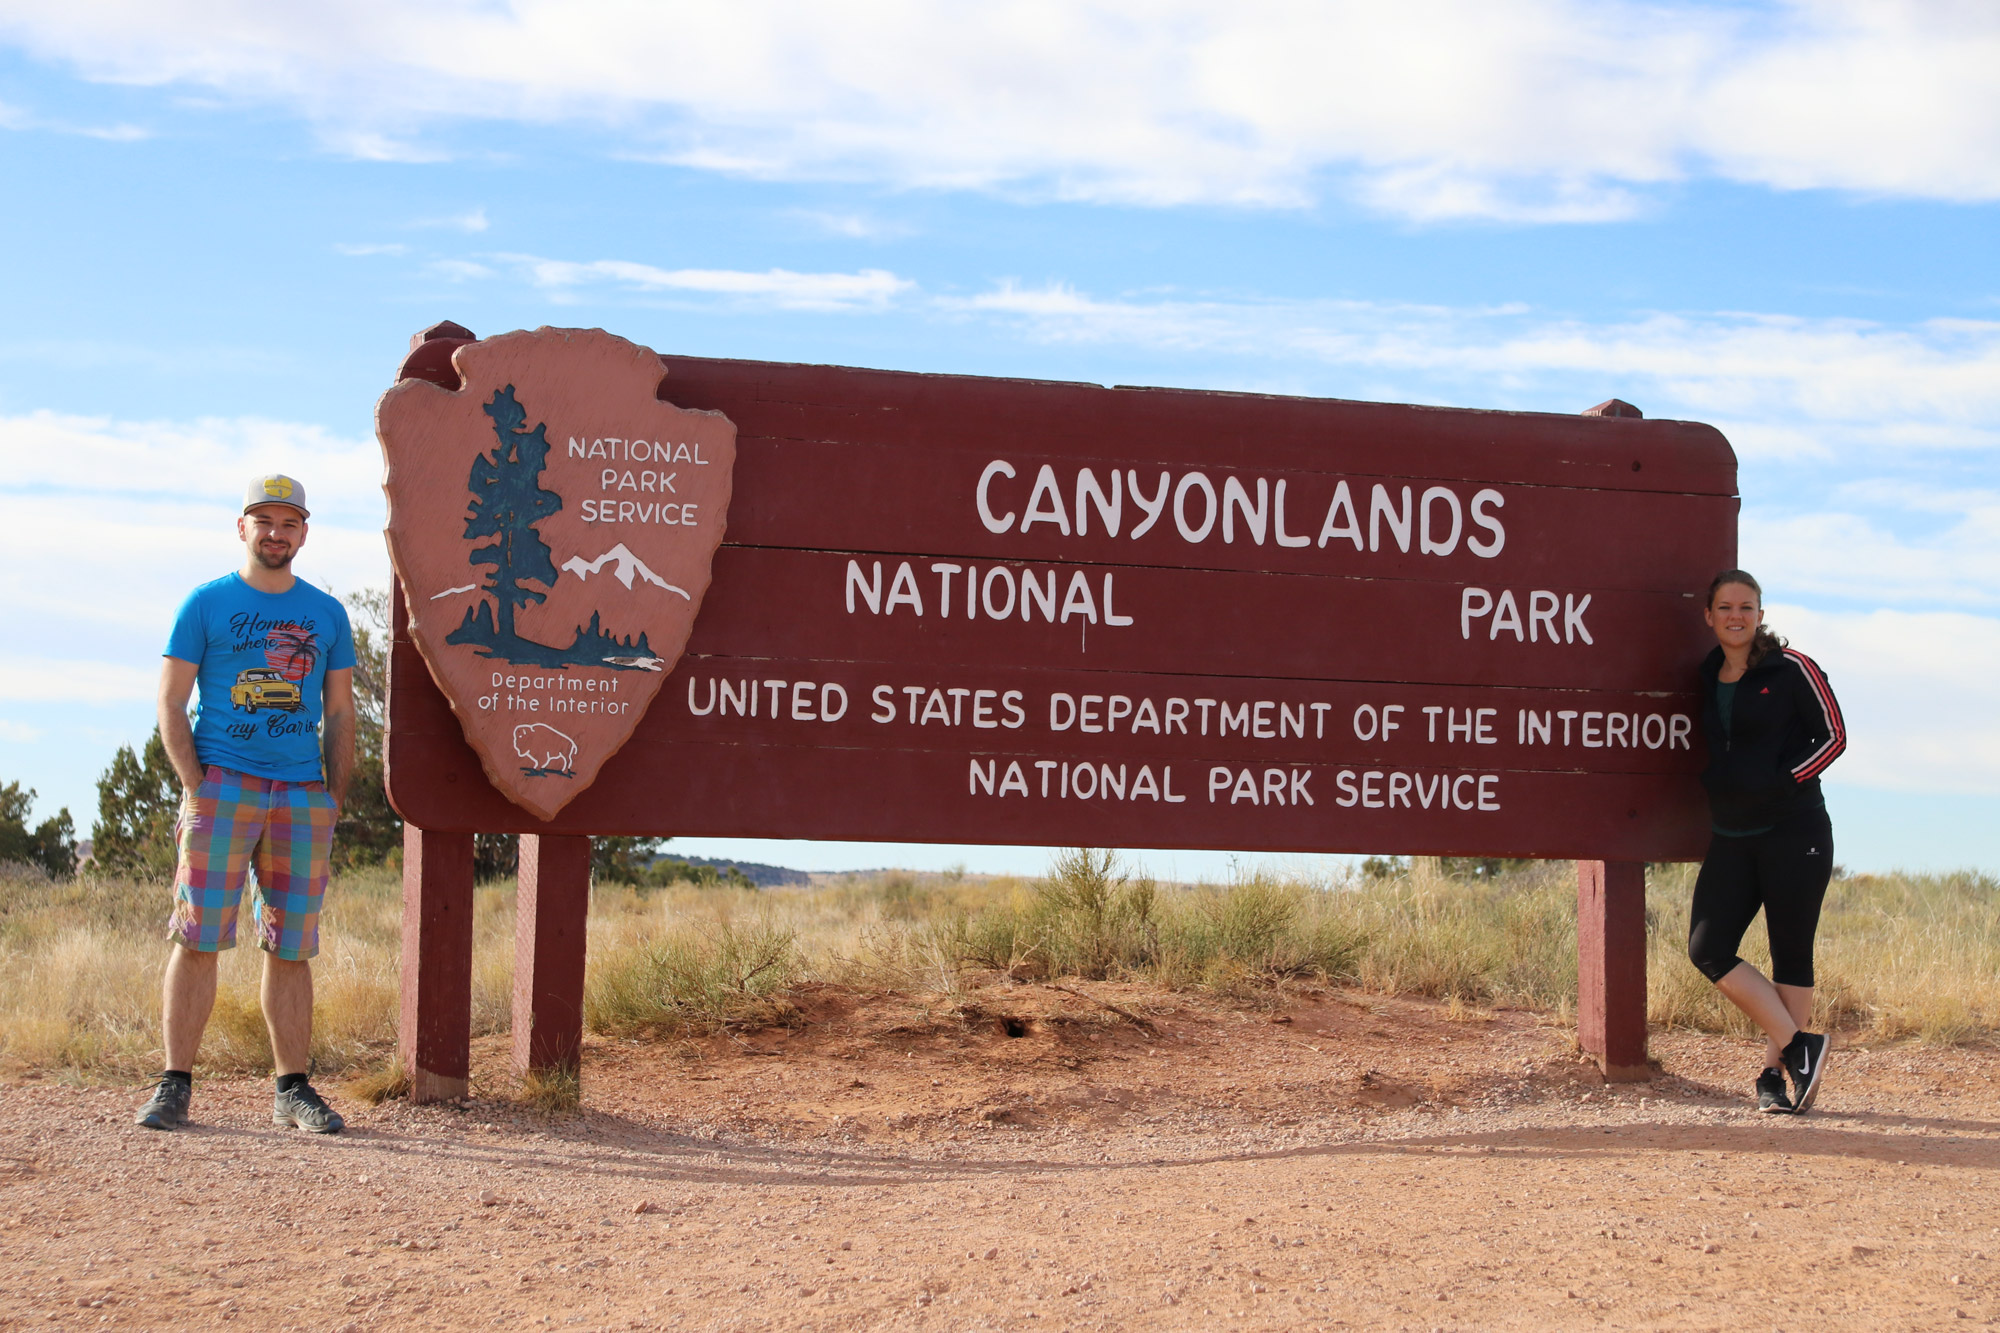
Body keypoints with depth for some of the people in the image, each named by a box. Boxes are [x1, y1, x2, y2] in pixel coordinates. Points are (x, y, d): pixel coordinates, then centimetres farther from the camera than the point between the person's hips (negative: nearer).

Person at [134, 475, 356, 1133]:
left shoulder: (326, 613, 13)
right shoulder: (206, 604, 5)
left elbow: (340, 714, 16)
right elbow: (170, 703, 2)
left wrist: (336, 797, 6)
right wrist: (194, 785, -8)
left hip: (303, 795, 3)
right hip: (222, 786, -3)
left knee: (291, 948, 4)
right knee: (198, 938, -6)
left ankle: (293, 1090, 9)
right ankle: (175, 1084, 0)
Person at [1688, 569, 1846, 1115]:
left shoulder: (1792, 669, -4)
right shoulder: (1707, 679, 12)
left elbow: (1833, 736, -4)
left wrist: (1781, 780, -11)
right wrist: (1716, 784, 10)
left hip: (1794, 832, -5)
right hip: (1731, 838, 5)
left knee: (1791, 956, 0)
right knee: (1707, 948, -7)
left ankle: (1774, 1073, 9)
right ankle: (1797, 1047, 2)